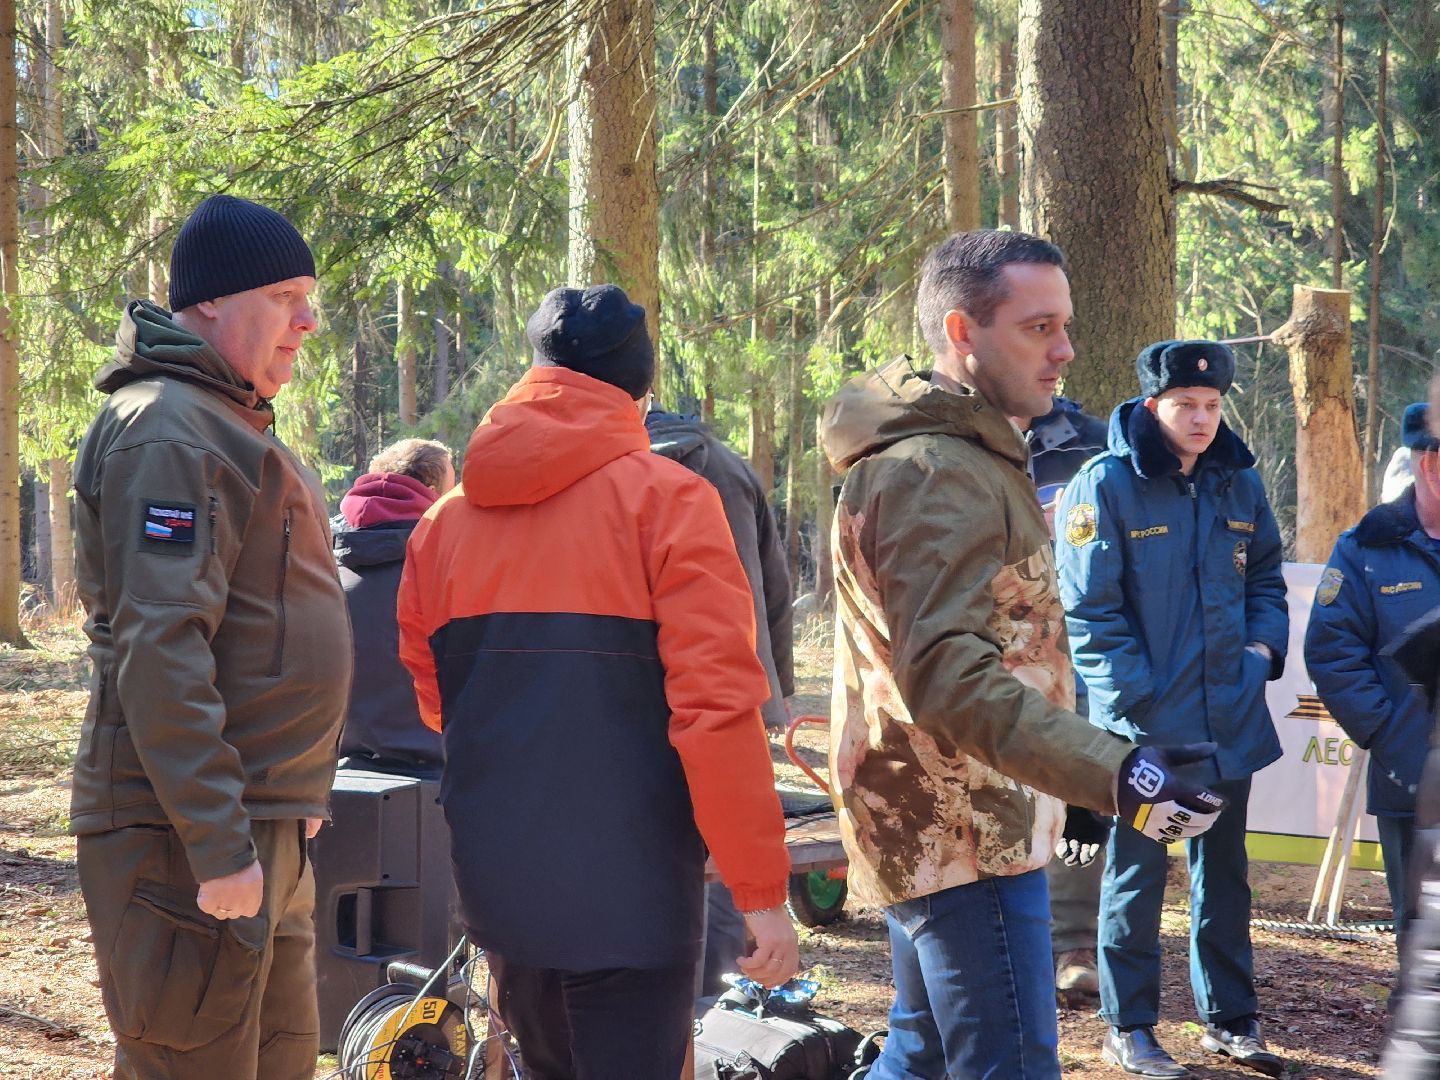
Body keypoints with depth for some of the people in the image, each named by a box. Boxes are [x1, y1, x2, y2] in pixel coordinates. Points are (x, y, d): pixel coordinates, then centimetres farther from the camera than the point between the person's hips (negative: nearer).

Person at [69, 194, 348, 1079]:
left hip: (265, 830, 10)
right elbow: (157, 648, -23)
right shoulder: (169, 429, -15)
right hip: (189, 838, -10)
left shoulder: (232, 425, 19)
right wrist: (217, 844, -26)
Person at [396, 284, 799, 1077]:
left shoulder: (445, 520, 8)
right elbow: (717, 703, -15)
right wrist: (761, 889, -10)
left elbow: (430, 698, 10)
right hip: (626, 891, -5)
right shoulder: (664, 499, -7)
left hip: (496, 884, 5)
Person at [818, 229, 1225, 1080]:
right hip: (965, 839, -11)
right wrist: (1113, 773, -38)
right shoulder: (933, 474, -19)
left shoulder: (965, 457, 17)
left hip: (936, 834, 11)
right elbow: (947, 677, -29)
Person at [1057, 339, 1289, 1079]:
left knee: (1223, 870, 15)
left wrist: (1265, 643, 2)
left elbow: (1266, 575, 19)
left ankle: (1229, 1017, 27)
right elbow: (1089, 608, -12)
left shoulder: (1238, 483, 6)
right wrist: (1135, 697, -17)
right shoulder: (1106, 485, -11)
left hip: (1229, 720, 6)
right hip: (1146, 722, -6)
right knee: (1137, 873, 4)